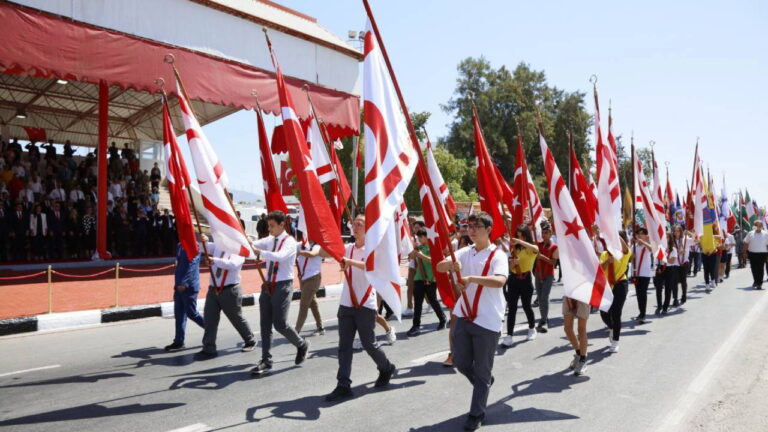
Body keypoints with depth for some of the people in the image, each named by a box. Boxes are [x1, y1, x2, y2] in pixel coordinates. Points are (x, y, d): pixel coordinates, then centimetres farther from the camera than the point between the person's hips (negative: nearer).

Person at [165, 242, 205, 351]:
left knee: (191, 313, 0)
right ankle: (178, 342, 16)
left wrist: (183, 283, -28)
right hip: (180, 286, 8)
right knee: (179, 314, 9)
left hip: (189, 287, -8)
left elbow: (191, 266, -22)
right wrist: (177, 283, 20)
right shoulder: (179, 246, 12)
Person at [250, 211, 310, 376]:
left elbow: (279, 256, -31)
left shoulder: (289, 242, -12)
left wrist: (258, 251, -38)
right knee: (265, 325, 6)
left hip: (282, 286, -6)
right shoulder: (269, 240, 10)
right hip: (268, 286, 7)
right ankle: (266, 361, 15)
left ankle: (302, 345, 21)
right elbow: (252, 244, -2)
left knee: (280, 324, -4)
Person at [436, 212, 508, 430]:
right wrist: (451, 264, -26)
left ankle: (477, 414, 22)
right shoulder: (465, 252, 6)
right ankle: (483, 384, 45)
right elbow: (439, 267, -5)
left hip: (487, 320, -5)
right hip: (463, 316, 5)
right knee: (460, 362, 15)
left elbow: (500, 281, -27)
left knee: (482, 371, 6)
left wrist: (471, 278, -36)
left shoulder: (497, 255, -9)